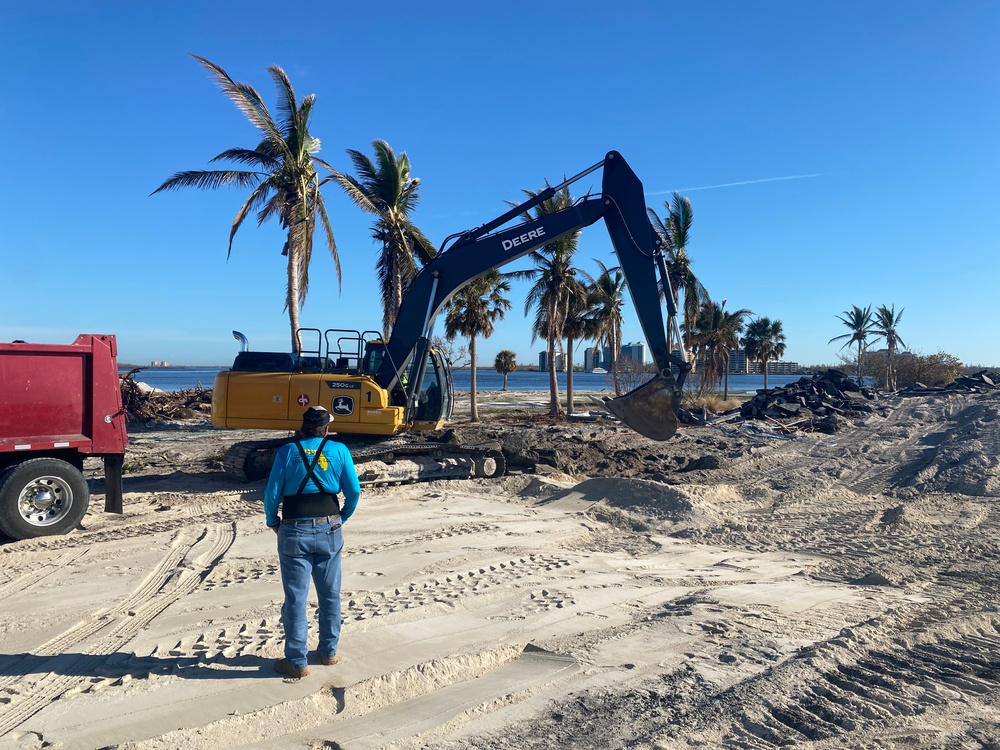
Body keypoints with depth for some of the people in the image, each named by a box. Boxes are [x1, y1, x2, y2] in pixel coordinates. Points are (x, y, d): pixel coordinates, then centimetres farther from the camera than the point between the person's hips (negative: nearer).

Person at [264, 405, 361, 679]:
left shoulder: (287, 451, -5)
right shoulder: (339, 450, -1)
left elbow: (272, 493, -8)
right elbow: (354, 491, -2)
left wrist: (272, 522, 9)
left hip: (295, 533, -2)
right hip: (329, 531, 2)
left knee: (296, 598, 6)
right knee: (330, 595, 16)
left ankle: (297, 662, 14)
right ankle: (329, 652, 28)